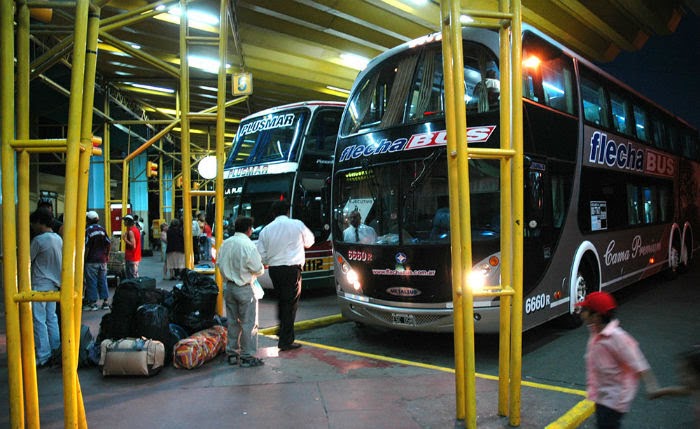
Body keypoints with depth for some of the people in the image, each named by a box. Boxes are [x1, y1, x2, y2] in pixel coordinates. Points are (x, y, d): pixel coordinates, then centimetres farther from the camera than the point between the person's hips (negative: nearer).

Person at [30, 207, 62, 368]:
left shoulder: (39, 240, -16)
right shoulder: (58, 238, 6)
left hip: (40, 285, -8)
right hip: (54, 283, 8)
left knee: (39, 320, -2)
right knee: (51, 317, 14)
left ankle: (43, 357, 0)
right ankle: (55, 349, 19)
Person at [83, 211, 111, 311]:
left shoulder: (88, 230, -8)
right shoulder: (102, 229, 6)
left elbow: (86, 247, -12)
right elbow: (109, 243, 5)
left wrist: (84, 258, -4)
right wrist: (106, 255, 15)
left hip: (91, 261, -5)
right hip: (102, 260, 5)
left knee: (91, 281, 1)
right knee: (103, 281, 9)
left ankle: (93, 303, 4)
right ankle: (105, 302, 10)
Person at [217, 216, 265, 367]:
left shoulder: (225, 244, 3)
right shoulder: (248, 245, -19)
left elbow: (219, 263, 10)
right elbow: (258, 269, -14)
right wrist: (262, 268, 7)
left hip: (229, 287, 7)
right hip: (244, 289, -7)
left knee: (232, 321, 16)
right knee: (248, 323, 3)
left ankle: (232, 353, 25)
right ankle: (248, 357, 8)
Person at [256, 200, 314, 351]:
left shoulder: (266, 230, 3)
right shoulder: (297, 225, -2)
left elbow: (261, 255, 3)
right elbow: (309, 242, 15)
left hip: (274, 270, 4)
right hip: (292, 269, -3)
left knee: (281, 301, 22)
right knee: (291, 304, 1)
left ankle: (283, 331, 30)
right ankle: (286, 341, 3)